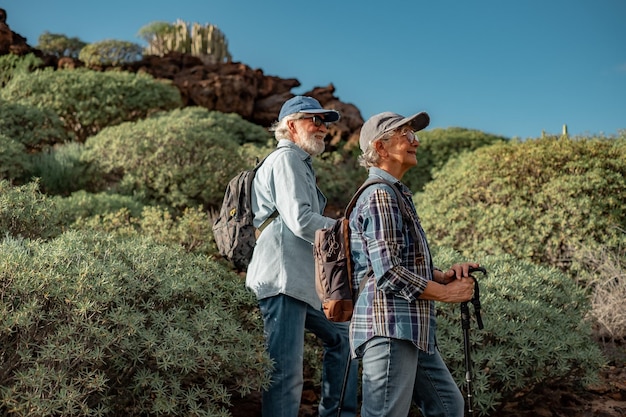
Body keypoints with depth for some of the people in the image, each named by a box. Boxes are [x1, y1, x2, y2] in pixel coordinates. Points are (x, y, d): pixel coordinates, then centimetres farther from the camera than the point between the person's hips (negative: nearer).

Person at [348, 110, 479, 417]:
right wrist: (447, 293, -10)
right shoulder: (380, 196, -13)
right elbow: (389, 272, -20)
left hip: (411, 331, 11)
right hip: (389, 328, -10)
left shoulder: (398, 195, 20)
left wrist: (444, 275, 3)